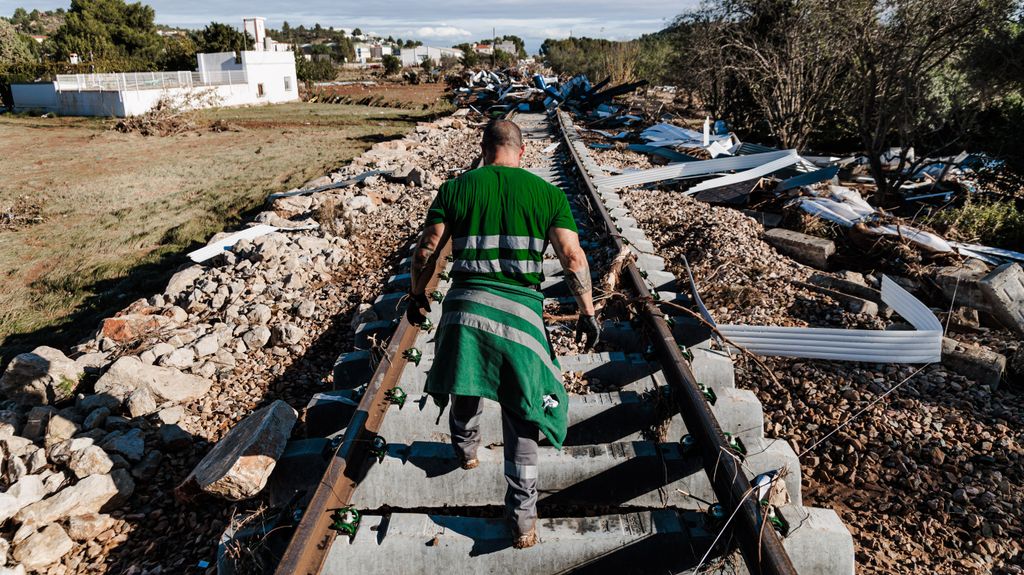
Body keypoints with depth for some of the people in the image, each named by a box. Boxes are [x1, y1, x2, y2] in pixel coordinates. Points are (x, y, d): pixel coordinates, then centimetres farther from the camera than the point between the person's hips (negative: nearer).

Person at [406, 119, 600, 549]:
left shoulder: (455, 188, 5)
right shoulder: (546, 193, 3)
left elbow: (426, 251, 4)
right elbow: (573, 258, -4)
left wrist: (417, 295, 19)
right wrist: (587, 312, 5)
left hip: (465, 305, 2)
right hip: (521, 311, -1)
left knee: (466, 385, 30)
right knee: (520, 418, 9)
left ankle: (465, 448, 54)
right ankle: (522, 520, 12)